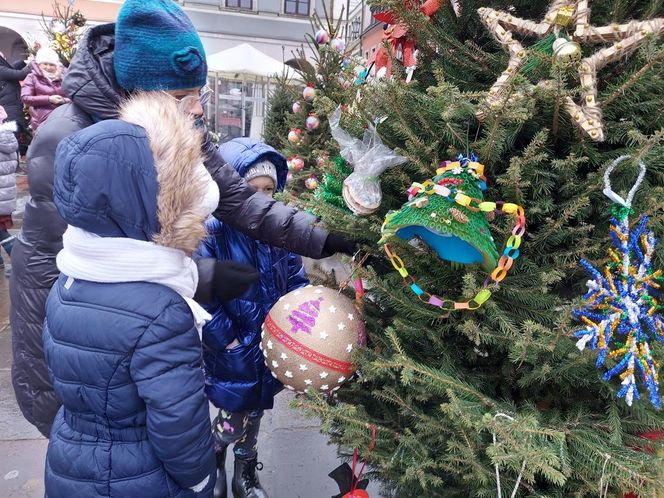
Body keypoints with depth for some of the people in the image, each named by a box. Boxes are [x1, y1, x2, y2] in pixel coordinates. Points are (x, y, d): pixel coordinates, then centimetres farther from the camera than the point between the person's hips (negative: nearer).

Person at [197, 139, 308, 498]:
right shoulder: (211, 234, -18)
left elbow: (295, 280, 4)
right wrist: (228, 341, -17)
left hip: (271, 347, 5)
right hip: (232, 354, -5)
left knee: (254, 413, 22)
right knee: (235, 417, 7)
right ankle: (214, 460, 41)